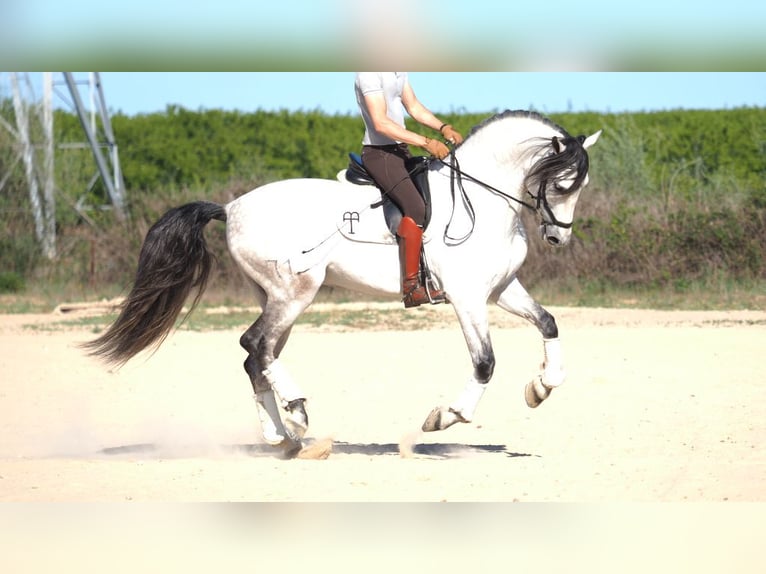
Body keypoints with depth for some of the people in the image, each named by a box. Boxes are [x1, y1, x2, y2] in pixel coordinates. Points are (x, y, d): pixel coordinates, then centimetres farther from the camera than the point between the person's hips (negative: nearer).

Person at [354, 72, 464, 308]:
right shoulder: (369, 72, -19)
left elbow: (414, 107, 17)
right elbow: (381, 123, -25)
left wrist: (443, 128, -1)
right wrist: (427, 143, -29)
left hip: (400, 149, 10)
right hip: (379, 153, -10)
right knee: (416, 207, -25)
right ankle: (411, 288, -24)